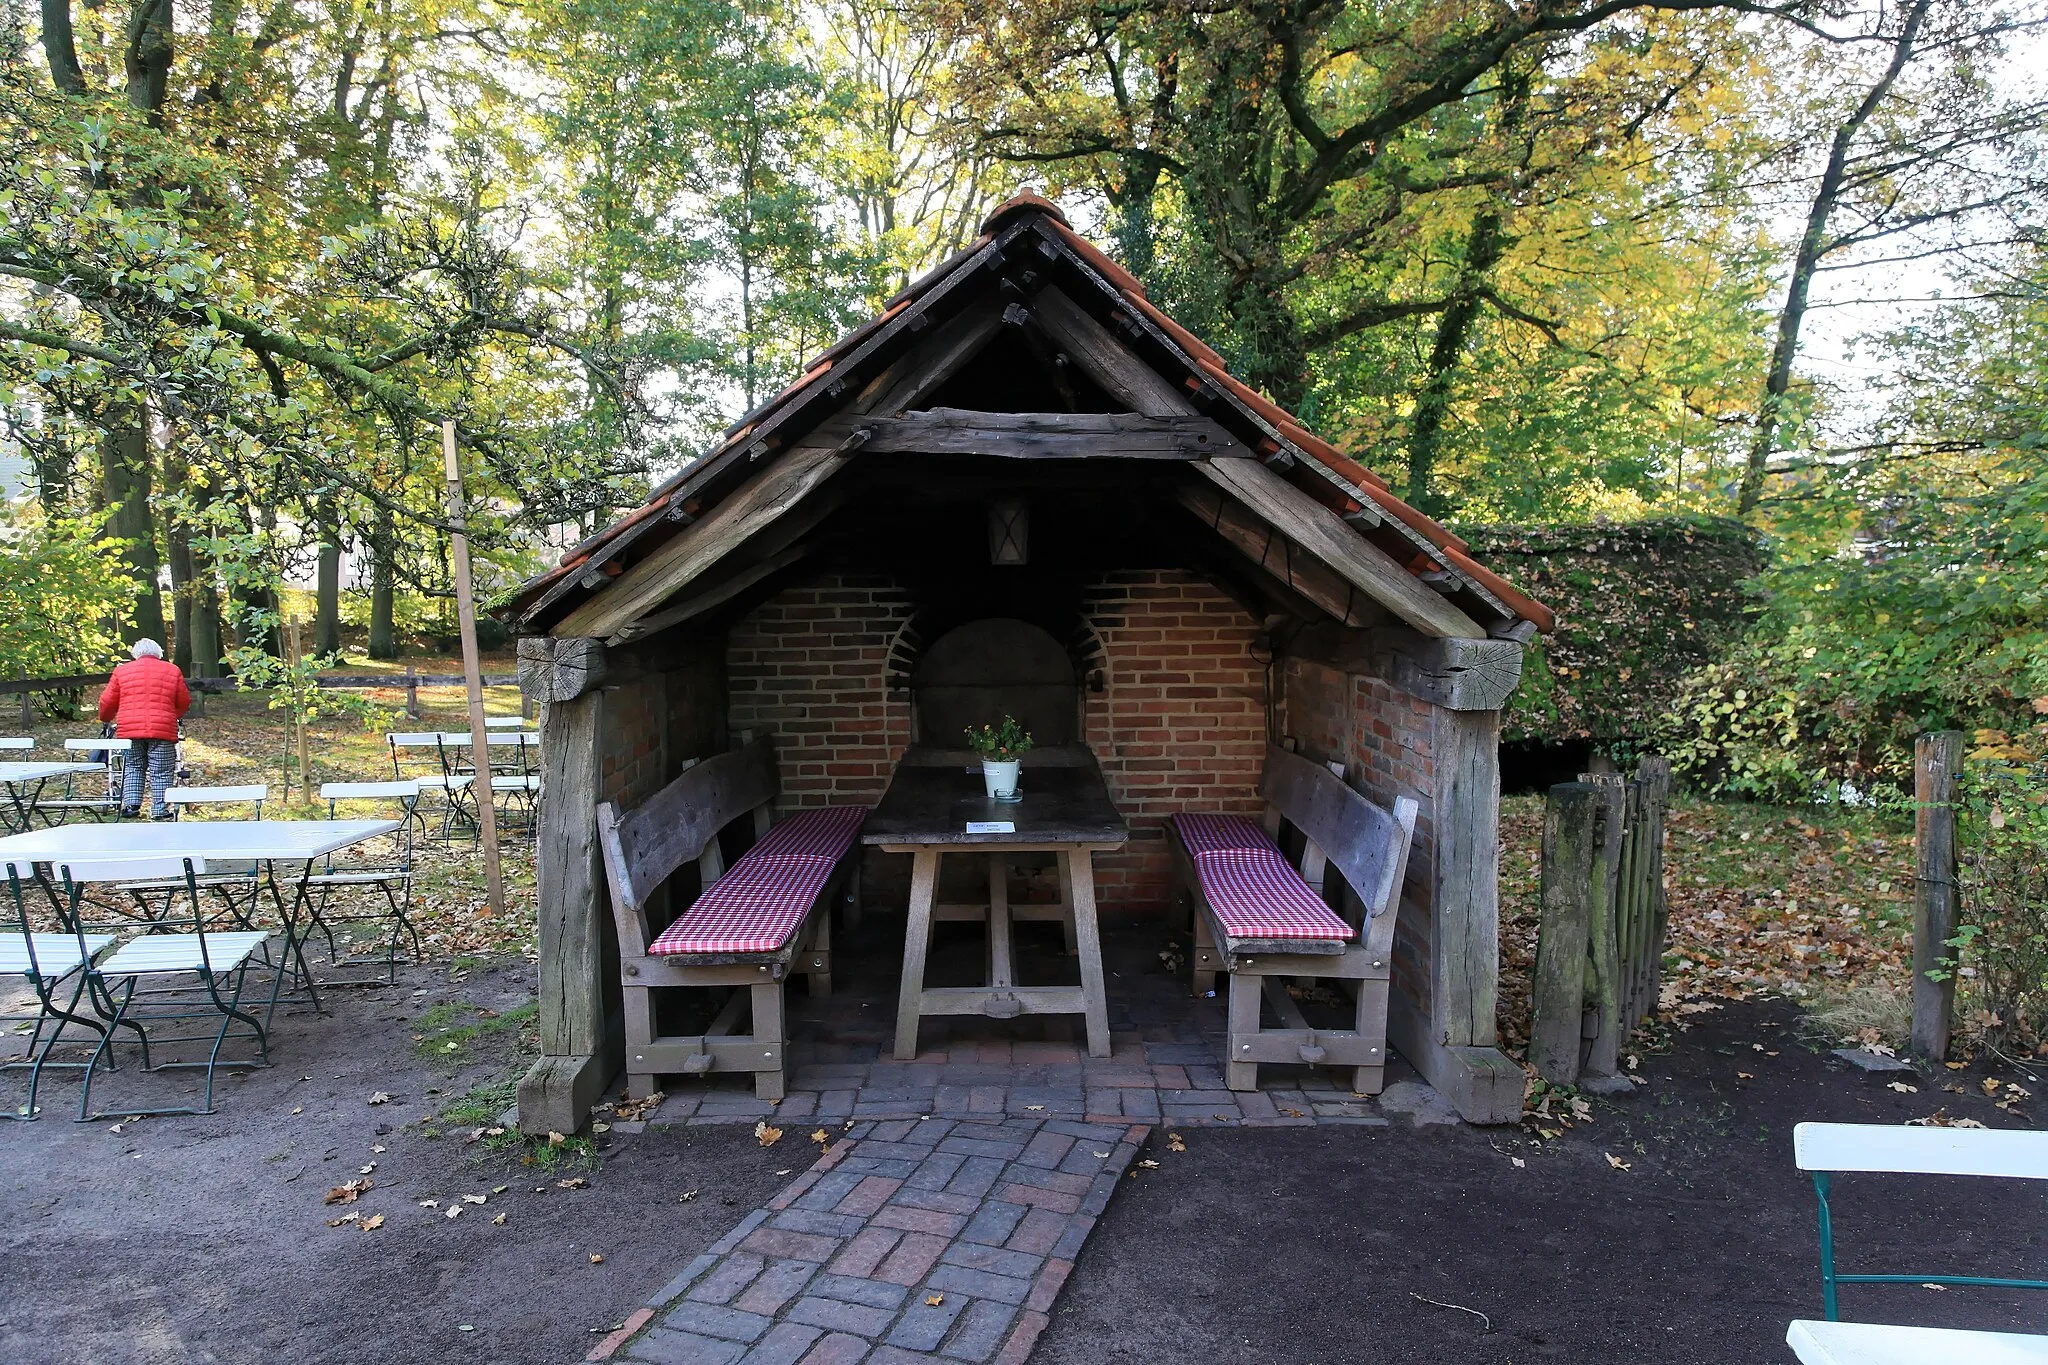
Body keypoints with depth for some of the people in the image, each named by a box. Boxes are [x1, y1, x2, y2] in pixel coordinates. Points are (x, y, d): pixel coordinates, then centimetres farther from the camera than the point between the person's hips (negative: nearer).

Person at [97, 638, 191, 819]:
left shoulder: (122, 671, 10)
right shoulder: (172, 671, 8)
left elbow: (107, 701, 13)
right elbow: (184, 702, 12)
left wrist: (105, 718, 33)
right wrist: (176, 716, 32)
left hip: (129, 729, 1)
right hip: (163, 729, -1)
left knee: (132, 768, 16)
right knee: (161, 772, 4)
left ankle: (131, 804, 7)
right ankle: (160, 810, 3)